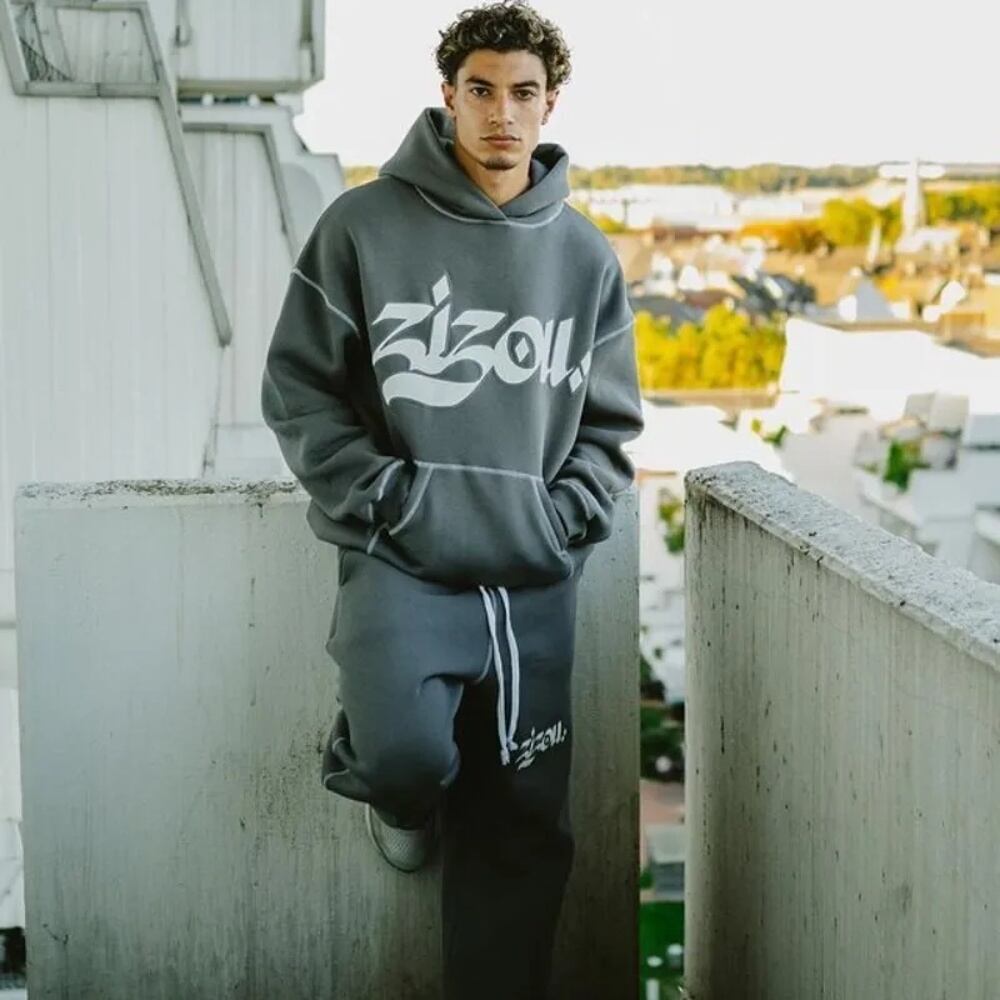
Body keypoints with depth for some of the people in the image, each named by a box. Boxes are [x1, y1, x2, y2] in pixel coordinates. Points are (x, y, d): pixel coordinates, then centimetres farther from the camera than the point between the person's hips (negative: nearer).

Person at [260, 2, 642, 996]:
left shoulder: (586, 255, 9)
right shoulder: (364, 225, -2)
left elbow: (608, 422, 14)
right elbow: (298, 387, -1)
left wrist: (566, 517, -1)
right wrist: (382, 497, -10)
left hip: (538, 579, 4)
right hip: (402, 562, -3)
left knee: (522, 830, 5)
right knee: (408, 753, -26)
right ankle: (398, 794, 11)